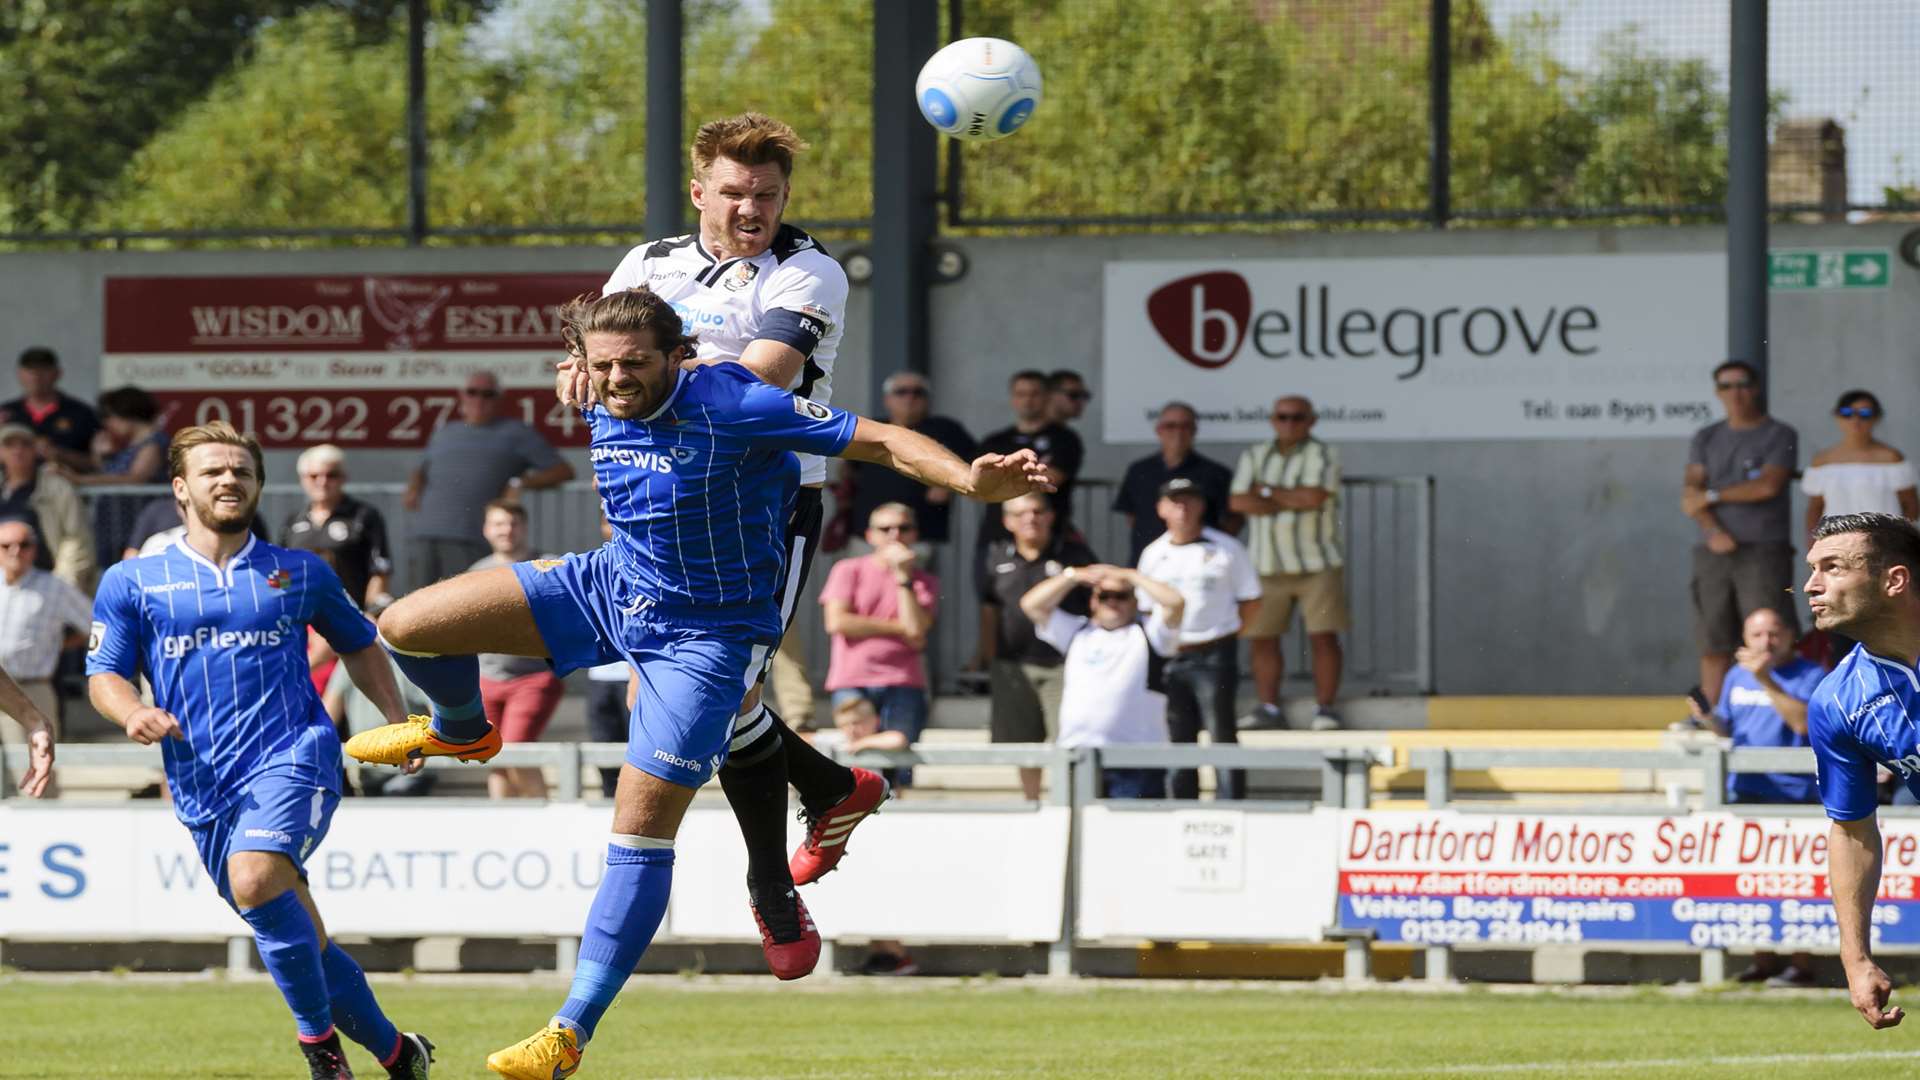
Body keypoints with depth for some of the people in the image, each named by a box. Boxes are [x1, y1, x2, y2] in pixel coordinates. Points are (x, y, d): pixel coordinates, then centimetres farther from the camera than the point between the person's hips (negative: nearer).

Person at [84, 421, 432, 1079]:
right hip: (204, 790, 3)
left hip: (292, 759, -3)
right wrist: (134, 713, -16)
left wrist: (396, 717, 14)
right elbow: (104, 675, 6)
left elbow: (358, 644, 26)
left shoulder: (300, 574, 12)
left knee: (255, 879, -32)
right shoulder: (131, 583, 9)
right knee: (298, 945, 6)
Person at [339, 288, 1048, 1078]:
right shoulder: (605, 413, -9)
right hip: (611, 587, 6)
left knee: (641, 831, -9)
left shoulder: (729, 406, -28)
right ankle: (461, 731, 34)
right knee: (404, 626, -2)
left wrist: (971, 481, -42)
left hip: (705, 635, -6)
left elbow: (879, 441, -30)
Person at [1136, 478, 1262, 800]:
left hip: (1214, 656, -4)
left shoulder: (1225, 550, -2)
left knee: (1222, 737, -7)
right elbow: (1146, 608, 16)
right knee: (1176, 741, 7)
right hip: (1168, 658, 4)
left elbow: (1250, 602, 3)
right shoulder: (1153, 554, 9)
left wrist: (1223, 637, -1)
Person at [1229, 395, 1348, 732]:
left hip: (1316, 564, -3)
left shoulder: (1322, 455, -2)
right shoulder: (1254, 457, 9)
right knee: (1261, 639, 1)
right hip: (1268, 566, 3)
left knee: (1324, 637, -7)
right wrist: (1294, 503, -10)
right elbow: (1239, 502, -4)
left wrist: (1268, 492, -6)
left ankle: (1325, 707, -1)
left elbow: (1315, 496, -17)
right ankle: (1269, 707, 10)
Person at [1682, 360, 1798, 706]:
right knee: (1713, 644, 2)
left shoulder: (1780, 436, 3)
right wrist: (1714, 532, -12)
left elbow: (1768, 485, -11)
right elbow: (1690, 493, 5)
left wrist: (1712, 496, -4)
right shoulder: (1706, 439, 15)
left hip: (1764, 551, -4)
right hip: (1714, 553, 4)